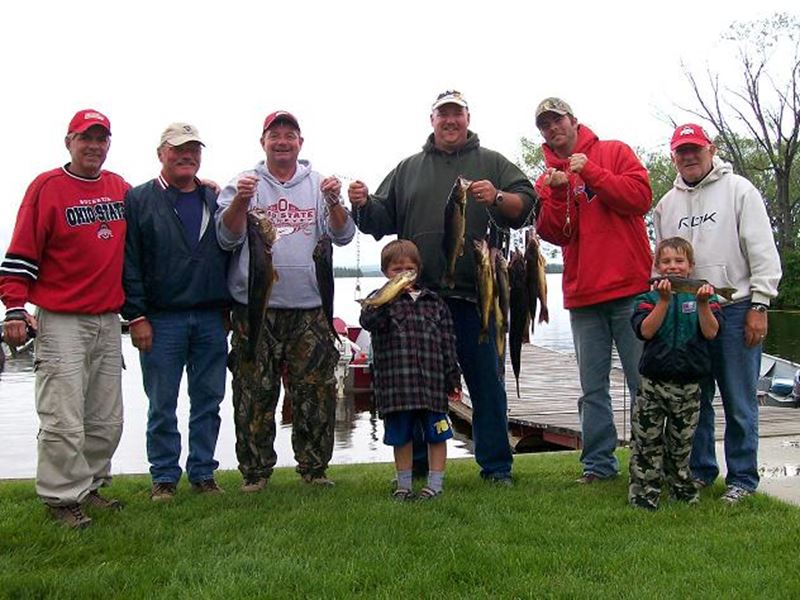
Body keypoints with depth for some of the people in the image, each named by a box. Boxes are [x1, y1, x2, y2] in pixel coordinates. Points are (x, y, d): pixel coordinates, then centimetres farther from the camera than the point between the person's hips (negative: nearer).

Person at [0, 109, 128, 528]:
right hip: (60, 321, -6)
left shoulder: (121, 189, 11)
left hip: (109, 321, 6)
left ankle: (89, 488, 22)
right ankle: (62, 499, 3)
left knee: (107, 420, 10)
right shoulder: (47, 187, -4)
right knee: (63, 421, -7)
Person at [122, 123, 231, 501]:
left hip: (212, 319, 4)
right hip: (161, 320, -3)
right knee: (162, 406, 4)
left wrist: (231, 307, 10)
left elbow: (231, 252, 16)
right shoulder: (139, 200, 2)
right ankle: (164, 477, 15)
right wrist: (136, 316, -9)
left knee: (208, 401, 9)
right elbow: (129, 263, -3)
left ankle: (203, 473, 20)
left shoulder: (215, 200, 13)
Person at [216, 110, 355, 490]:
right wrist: (240, 200, -18)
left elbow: (343, 236, 5)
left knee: (316, 391, 4)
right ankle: (255, 470, 13)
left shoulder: (318, 185, 13)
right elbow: (227, 237, -3)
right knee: (255, 392, 1)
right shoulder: (245, 183, 7)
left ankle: (314, 466, 16)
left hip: (308, 306, 2)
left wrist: (334, 202, -13)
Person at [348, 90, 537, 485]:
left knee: (486, 382, 3)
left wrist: (497, 198, -19)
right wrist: (363, 204, -5)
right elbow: (382, 220, 15)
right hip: (419, 296, 2)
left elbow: (526, 204, 0)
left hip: (474, 294, -2)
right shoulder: (408, 169, 17)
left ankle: (496, 466, 14)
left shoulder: (492, 164, 10)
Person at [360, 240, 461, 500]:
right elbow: (367, 321, -18)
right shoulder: (380, 301, 4)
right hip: (395, 385, -1)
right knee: (401, 437, 10)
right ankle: (403, 485, 23)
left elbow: (448, 343, 10)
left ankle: (435, 484, 19)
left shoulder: (434, 303, 9)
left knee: (436, 436, 6)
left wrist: (453, 379, 7)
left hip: (432, 382, 1)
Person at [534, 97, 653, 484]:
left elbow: (641, 197, -8)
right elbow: (555, 235, 2)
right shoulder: (547, 179, 14)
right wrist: (558, 193, -13)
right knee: (592, 388, 8)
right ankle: (598, 464, 15)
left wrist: (591, 173, -11)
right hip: (583, 295, 4)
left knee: (643, 380, -2)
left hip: (630, 290, -3)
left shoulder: (613, 152, 7)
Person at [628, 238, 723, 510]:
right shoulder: (649, 298, 3)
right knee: (647, 440, 0)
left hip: (689, 384, 1)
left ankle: (682, 487, 30)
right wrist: (664, 300, -19)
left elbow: (711, 332, -7)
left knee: (682, 441, 13)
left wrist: (703, 304, -20)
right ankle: (643, 493, 8)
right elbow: (646, 331, -13)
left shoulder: (703, 296, 5)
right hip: (653, 382, -1)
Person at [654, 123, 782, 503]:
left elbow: (763, 251, -4)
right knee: (694, 399, 10)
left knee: (739, 401, 1)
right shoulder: (666, 204, 14)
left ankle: (742, 478, 11)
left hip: (735, 310, -4)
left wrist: (759, 305, -9)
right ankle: (700, 470, 23)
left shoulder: (738, 190, 0)